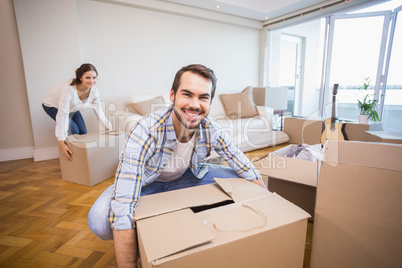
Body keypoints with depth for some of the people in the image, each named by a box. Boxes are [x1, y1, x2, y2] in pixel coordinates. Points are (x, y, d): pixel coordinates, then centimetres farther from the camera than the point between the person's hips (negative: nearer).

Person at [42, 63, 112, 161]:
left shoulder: (94, 91, -24)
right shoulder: (69, 89, -42)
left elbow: (99, 111, -8)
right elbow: (61, 116, -38)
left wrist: (109, 128, -9)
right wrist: (61, 143, -37)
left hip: (71, 107, 6)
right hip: (52, 105, -5)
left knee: (83, 132, -1)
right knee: (73, 131, -19)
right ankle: (71, 158, 4)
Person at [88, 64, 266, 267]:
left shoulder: (212, 132, -23)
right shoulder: (146, 131, -36)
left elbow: (250, 173, -12)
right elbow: (122, 212, -38)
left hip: (184, 178, 4)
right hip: (145, 183, -3)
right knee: (99, 221, -30)